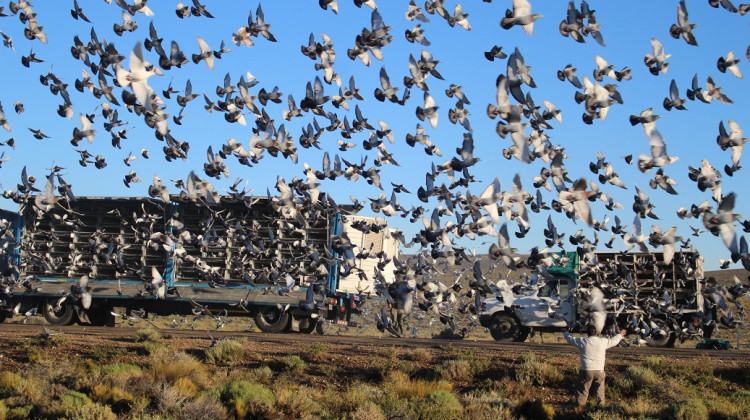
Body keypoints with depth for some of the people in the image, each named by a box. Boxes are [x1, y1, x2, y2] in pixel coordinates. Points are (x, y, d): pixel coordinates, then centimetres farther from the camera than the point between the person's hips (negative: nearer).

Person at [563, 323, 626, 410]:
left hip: (586, 370, -1)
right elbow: (614, 341, 19)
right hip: (599, 370, 1)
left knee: (582, 390, 8)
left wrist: (566, 332, 35)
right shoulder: (603, 341, 0)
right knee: (600, 390, 14)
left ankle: (580, 407, 7)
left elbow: (571, 339, 13)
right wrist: (620, 335, 40)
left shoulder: (583, 341, -3)